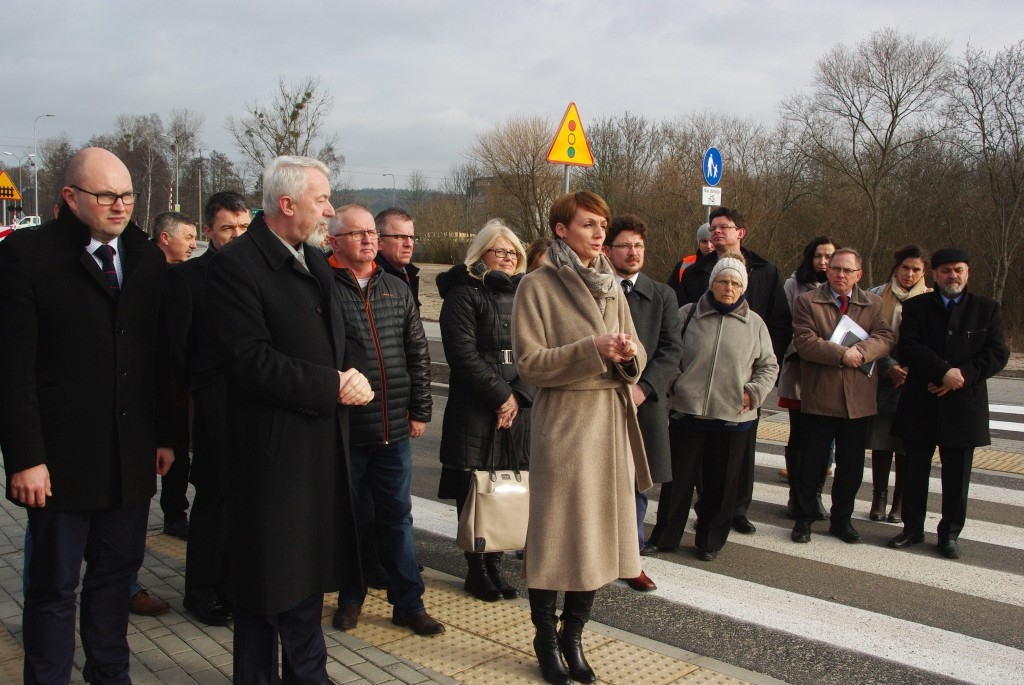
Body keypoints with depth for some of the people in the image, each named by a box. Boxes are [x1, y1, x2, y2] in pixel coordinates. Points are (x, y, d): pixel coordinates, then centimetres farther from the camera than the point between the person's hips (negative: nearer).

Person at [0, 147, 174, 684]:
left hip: (132, 457, 5)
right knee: (53, 585, 10)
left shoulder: (148, 258, 6)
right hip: (60, 458, -4)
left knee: (116, 573, 16)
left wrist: (164, 434, 8)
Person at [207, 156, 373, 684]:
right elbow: (251, 360, -21)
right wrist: (332, 386, -19)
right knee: (266, 581, 6)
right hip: (271, 448, -7)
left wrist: (349, 379, -4)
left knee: (309, 570, 18)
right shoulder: (234, 264, -13)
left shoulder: (315, 263, 14)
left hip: (321, 444, 8)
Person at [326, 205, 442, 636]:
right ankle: (350, 598, 29)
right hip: (343, 429, -4)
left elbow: (418, 353, 11)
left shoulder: (397, 290, 9)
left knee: (397, 517, 12)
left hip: (394, 428, 4)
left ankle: (408, 603, 22)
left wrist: (420, 410, 7)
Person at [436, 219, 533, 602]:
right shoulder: (464, 294, -1)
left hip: (518, 410, 5)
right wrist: (500, 396, -11)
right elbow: (463, 354, -11)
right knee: (475, 491, 0)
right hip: (474, 411, -4)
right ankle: (476, 570, 13)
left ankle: (494, 566, 16)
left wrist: (519, 396, -6)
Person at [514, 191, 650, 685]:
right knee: (556, 535, 2)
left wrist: (627, 354, -10)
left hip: (611, 421, 6)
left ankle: (572, 635, 26)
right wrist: (592, 349, -21)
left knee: (599, 533, 10)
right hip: (563, 422, -5)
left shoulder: (610, 286, 12)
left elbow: (635, 357, 13)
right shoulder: (537, 286, -6)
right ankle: (546, 640, 21)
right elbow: (530, 363, -12)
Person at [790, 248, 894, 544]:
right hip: (819, 397, -3)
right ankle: (803, 518, 18)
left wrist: (861, 351, -21)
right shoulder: (807, 301, 1)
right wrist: (841, 354, -20)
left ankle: (842, 519, 26)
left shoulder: (873, 303, 11)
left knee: (851, 465, 11)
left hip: (858, 399, 3)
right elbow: (804, 341, -12)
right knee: (812, 462, 5)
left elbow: (886, 338, -3)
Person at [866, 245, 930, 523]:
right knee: (881, 443, 5)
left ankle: (900, 503, 15)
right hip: (883, 382, 1)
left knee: (907, 445, 3)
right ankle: (878, 500, 17)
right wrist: (889, 367, -9)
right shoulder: (877, 297, 2)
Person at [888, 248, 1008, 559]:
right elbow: (907, 349, -10)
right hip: (920, 405, 0)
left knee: (956, 477, 7)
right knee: (915, 472, 9)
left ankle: (950, 534, 21)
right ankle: (912, 528, 23)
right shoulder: (915, 307, 3)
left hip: (964, 406, 0)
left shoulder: (987, 309, 5)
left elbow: (997, 354, -2)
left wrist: (963, 375, -16)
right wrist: (944, 372, -20)